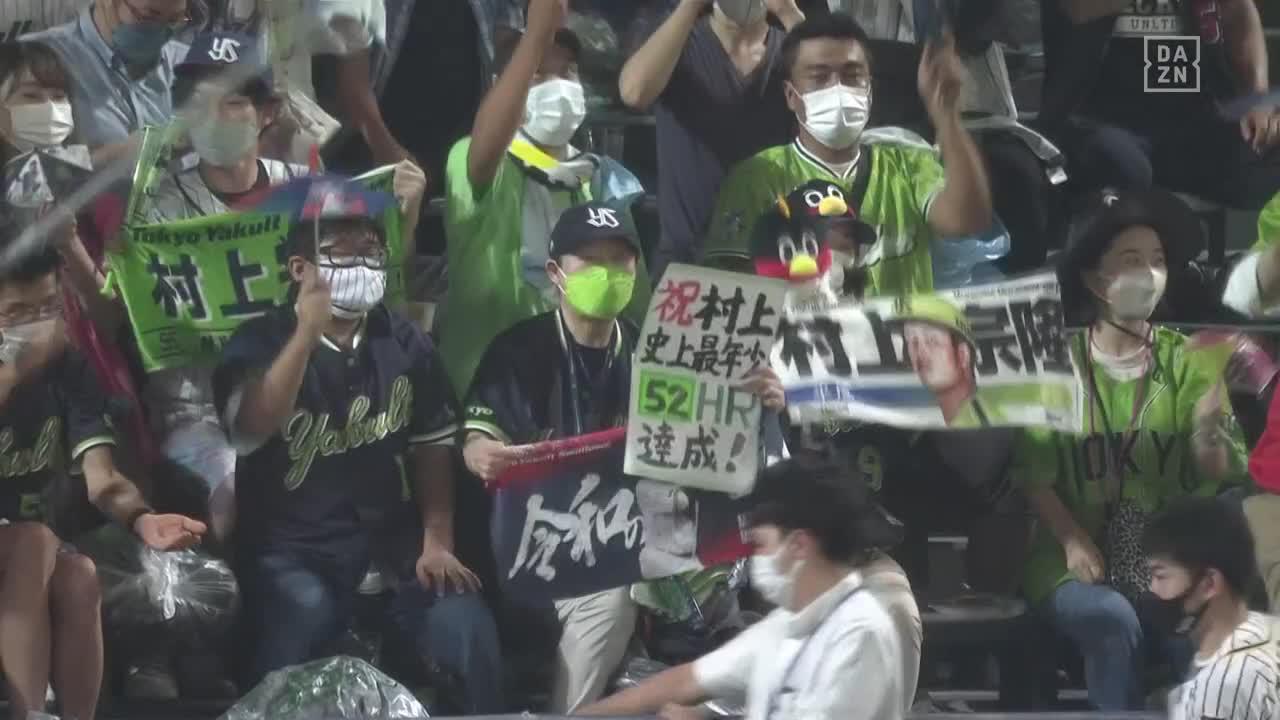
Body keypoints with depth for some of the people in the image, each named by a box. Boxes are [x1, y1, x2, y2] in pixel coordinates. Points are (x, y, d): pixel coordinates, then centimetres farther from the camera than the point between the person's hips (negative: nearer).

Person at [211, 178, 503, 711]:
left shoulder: (405, 344, 7)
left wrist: (437, 542, 0)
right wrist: (307, 334, -29)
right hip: (291, 547, -3)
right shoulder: (260, 342, -5)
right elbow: (249, 430, -23)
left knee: (468, 628, -17)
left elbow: (431, 447, 11)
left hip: (386, 541, 3)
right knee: (301, 613, -33)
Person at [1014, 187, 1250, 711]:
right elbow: (1035, 475, 0)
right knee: (1114, 621, -33)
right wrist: (1073, 542, -16)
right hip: (1077, 563, -1)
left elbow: (1217, 473, -1)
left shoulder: (1185, 363, 6)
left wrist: (1208, 429, -23)